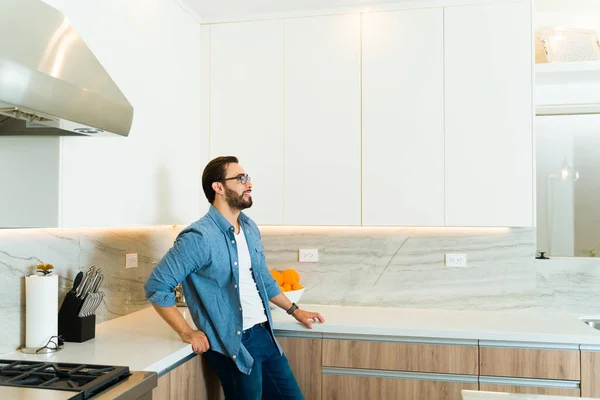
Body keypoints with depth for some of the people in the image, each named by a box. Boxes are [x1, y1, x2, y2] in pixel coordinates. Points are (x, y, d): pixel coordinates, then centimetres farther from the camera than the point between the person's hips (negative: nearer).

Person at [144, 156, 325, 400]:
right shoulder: (199, 237, -19)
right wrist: (187, 334, -14)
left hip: (264, 334, 8)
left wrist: (294, 310, 22)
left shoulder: (250, 228, 7)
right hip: (234, 344, -7)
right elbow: (156, 286, -16)